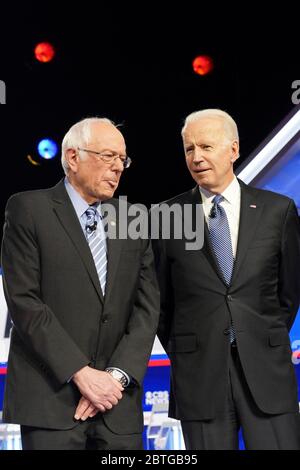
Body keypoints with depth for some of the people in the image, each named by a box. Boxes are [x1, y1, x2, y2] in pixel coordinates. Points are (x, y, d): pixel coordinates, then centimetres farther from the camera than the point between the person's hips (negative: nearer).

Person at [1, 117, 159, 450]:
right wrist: (81, 372, -13)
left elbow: (147, 306, 6)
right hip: (50, 397, -3)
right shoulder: (28, 209, -1)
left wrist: (118, 375, -7)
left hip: (118, 400, 4)